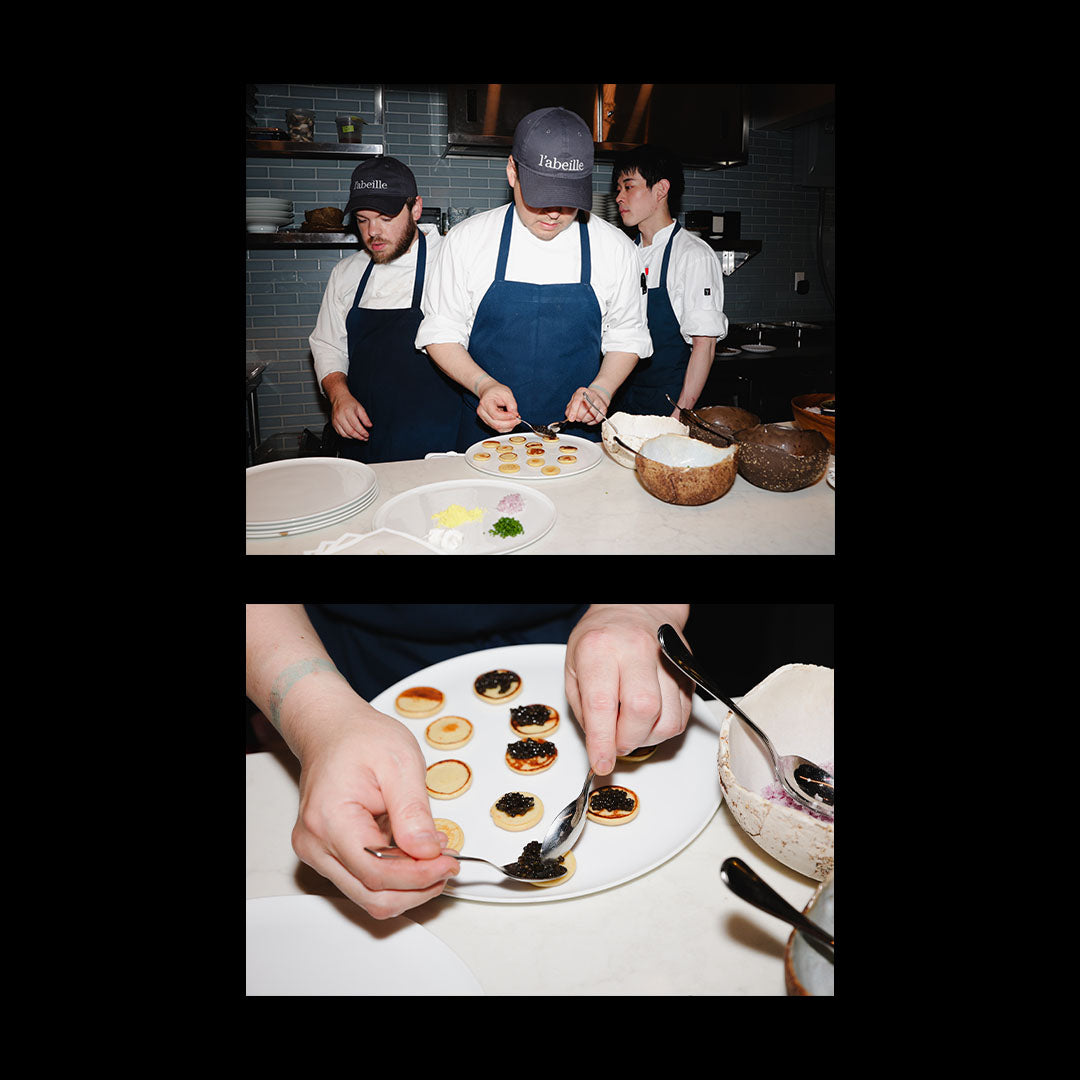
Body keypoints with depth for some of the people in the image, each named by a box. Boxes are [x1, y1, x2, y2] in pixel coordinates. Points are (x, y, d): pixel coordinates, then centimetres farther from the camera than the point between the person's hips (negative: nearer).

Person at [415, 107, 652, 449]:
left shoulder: (615, 248, -3)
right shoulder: (467, 239, -6)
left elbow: (627, 337, 6)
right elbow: (441, 331, -2)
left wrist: (601, 390, -12)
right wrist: (483, 384, -19)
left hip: (577, 431, 1)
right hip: (485, 431, 0)